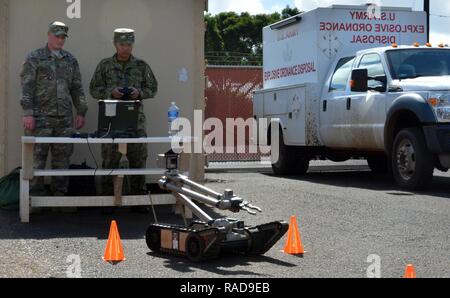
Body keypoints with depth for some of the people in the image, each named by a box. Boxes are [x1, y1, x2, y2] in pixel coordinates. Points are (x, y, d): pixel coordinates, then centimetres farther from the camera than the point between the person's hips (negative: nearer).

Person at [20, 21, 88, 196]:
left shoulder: (70, 60, 14)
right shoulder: (35, 58, 1)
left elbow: (77, 88, 17)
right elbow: (26, 87, -5)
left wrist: (81, 112, 10)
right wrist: (28, 113, -13)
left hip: (65, 117, 4)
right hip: (41, 116, -4)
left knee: (63, 156, 6)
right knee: (38, 155, -2)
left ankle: (60, 192, 14)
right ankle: (37, 193, 5)